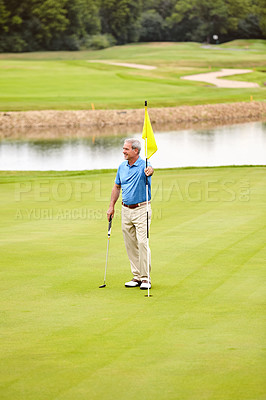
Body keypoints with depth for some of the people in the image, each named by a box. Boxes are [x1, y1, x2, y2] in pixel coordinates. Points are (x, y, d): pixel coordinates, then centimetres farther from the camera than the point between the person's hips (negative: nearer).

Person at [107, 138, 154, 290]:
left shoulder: (143, 165, -11)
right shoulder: (122, 166, 9)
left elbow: (149, 170, -36)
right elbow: (117, 187, 18)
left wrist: (150, 171, -60)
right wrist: (112, 206, 14)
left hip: (141, 209, -6)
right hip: (126, 210, 6)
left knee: (142, 242, -11)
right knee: (130, 245, 7)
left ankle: (145, 278, -6)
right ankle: (137, 277, 14)